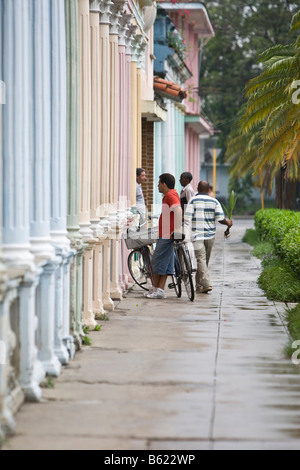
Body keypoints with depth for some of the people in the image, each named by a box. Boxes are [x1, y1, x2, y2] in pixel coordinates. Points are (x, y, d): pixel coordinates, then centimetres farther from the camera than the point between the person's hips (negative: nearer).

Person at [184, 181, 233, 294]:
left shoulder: (193, 201, -3)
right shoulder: (214, 202, 2)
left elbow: (187, 219, -9)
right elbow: (220, 219, -3)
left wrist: (186, 235, -6)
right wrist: (228, 223, 18)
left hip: (197, 235, -3)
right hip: (210, 235, 3)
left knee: (201, 259, -7)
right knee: (205, 260, 13)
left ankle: (206, 284, -22)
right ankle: (199, 286, 22)